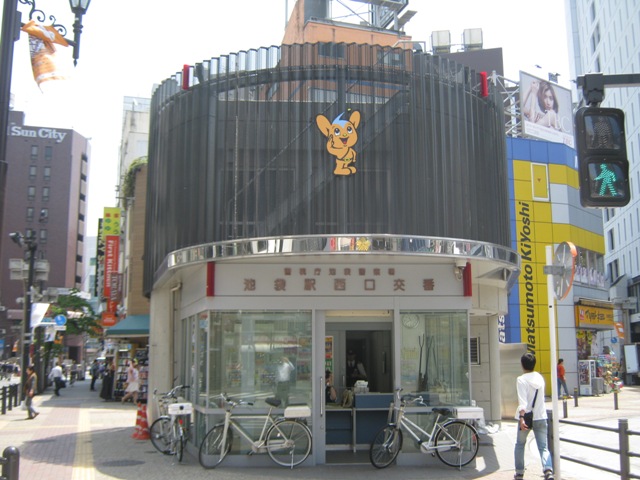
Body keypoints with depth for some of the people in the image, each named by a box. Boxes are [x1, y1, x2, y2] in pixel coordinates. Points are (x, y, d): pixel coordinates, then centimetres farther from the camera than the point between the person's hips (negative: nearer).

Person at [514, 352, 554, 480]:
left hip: (526, 417, -3)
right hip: (540, 417, 3)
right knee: (543, 447, 1)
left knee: (520, 445, 15)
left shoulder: (521, 380, -11)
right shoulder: (540, 377, 6)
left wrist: (522, 418, -27)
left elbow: (522, 401, -21)